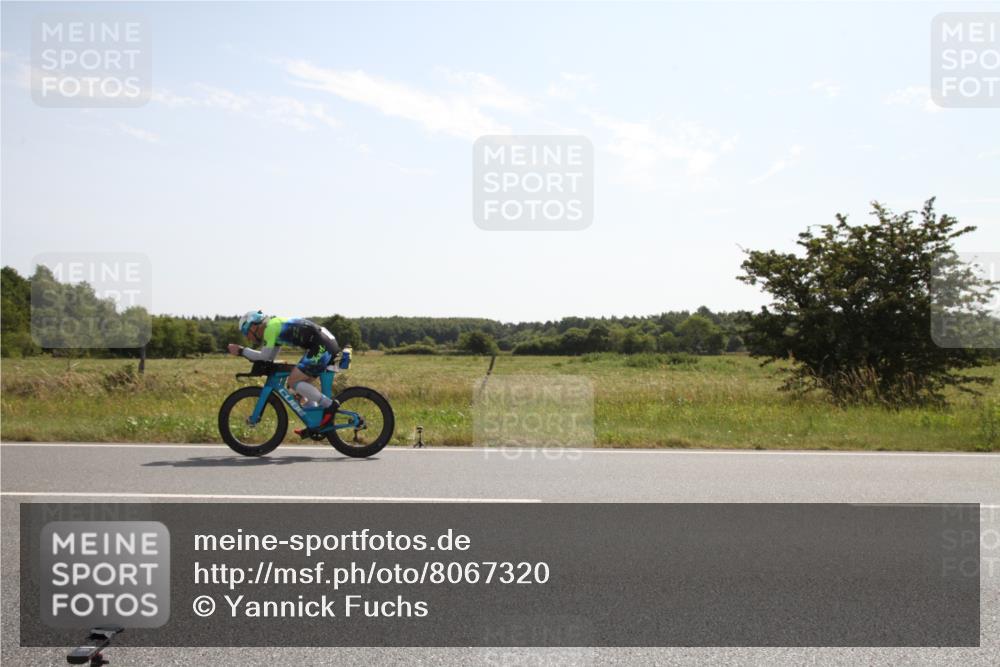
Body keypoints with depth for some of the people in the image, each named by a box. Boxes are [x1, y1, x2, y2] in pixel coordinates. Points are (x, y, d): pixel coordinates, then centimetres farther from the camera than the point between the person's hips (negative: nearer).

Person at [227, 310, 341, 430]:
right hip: (328, 344, 10)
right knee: (302, 384, 15)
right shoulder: (276, 325, 22)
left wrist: (241, 351, 2)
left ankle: (330, 405, -9)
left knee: (293, 381, -8)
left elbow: (265, 356, -8)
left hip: (322, 347, -10)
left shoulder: (270, 327, -7)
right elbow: (271, 357, 26)